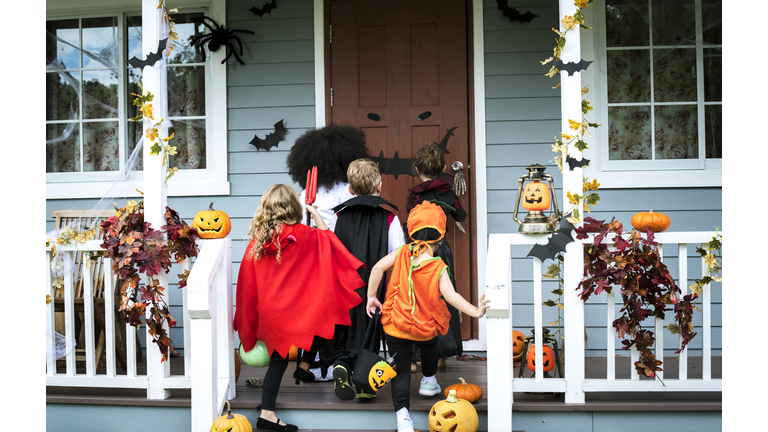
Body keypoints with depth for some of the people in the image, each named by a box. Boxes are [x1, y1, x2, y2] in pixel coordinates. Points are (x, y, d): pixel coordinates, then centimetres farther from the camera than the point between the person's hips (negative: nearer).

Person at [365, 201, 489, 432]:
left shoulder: (401, 253, -9)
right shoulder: (438, 268, -17)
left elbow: (378, 267, -13)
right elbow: (450, 295, -27)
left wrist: (371, 296, -3)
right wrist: (475, 311, -25)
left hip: (395, 326, 1)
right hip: (425, 328, 0)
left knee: (401, 369, 8)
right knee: (429, 345, 36)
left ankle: (402, 413, -10)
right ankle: (428, 381, 56)